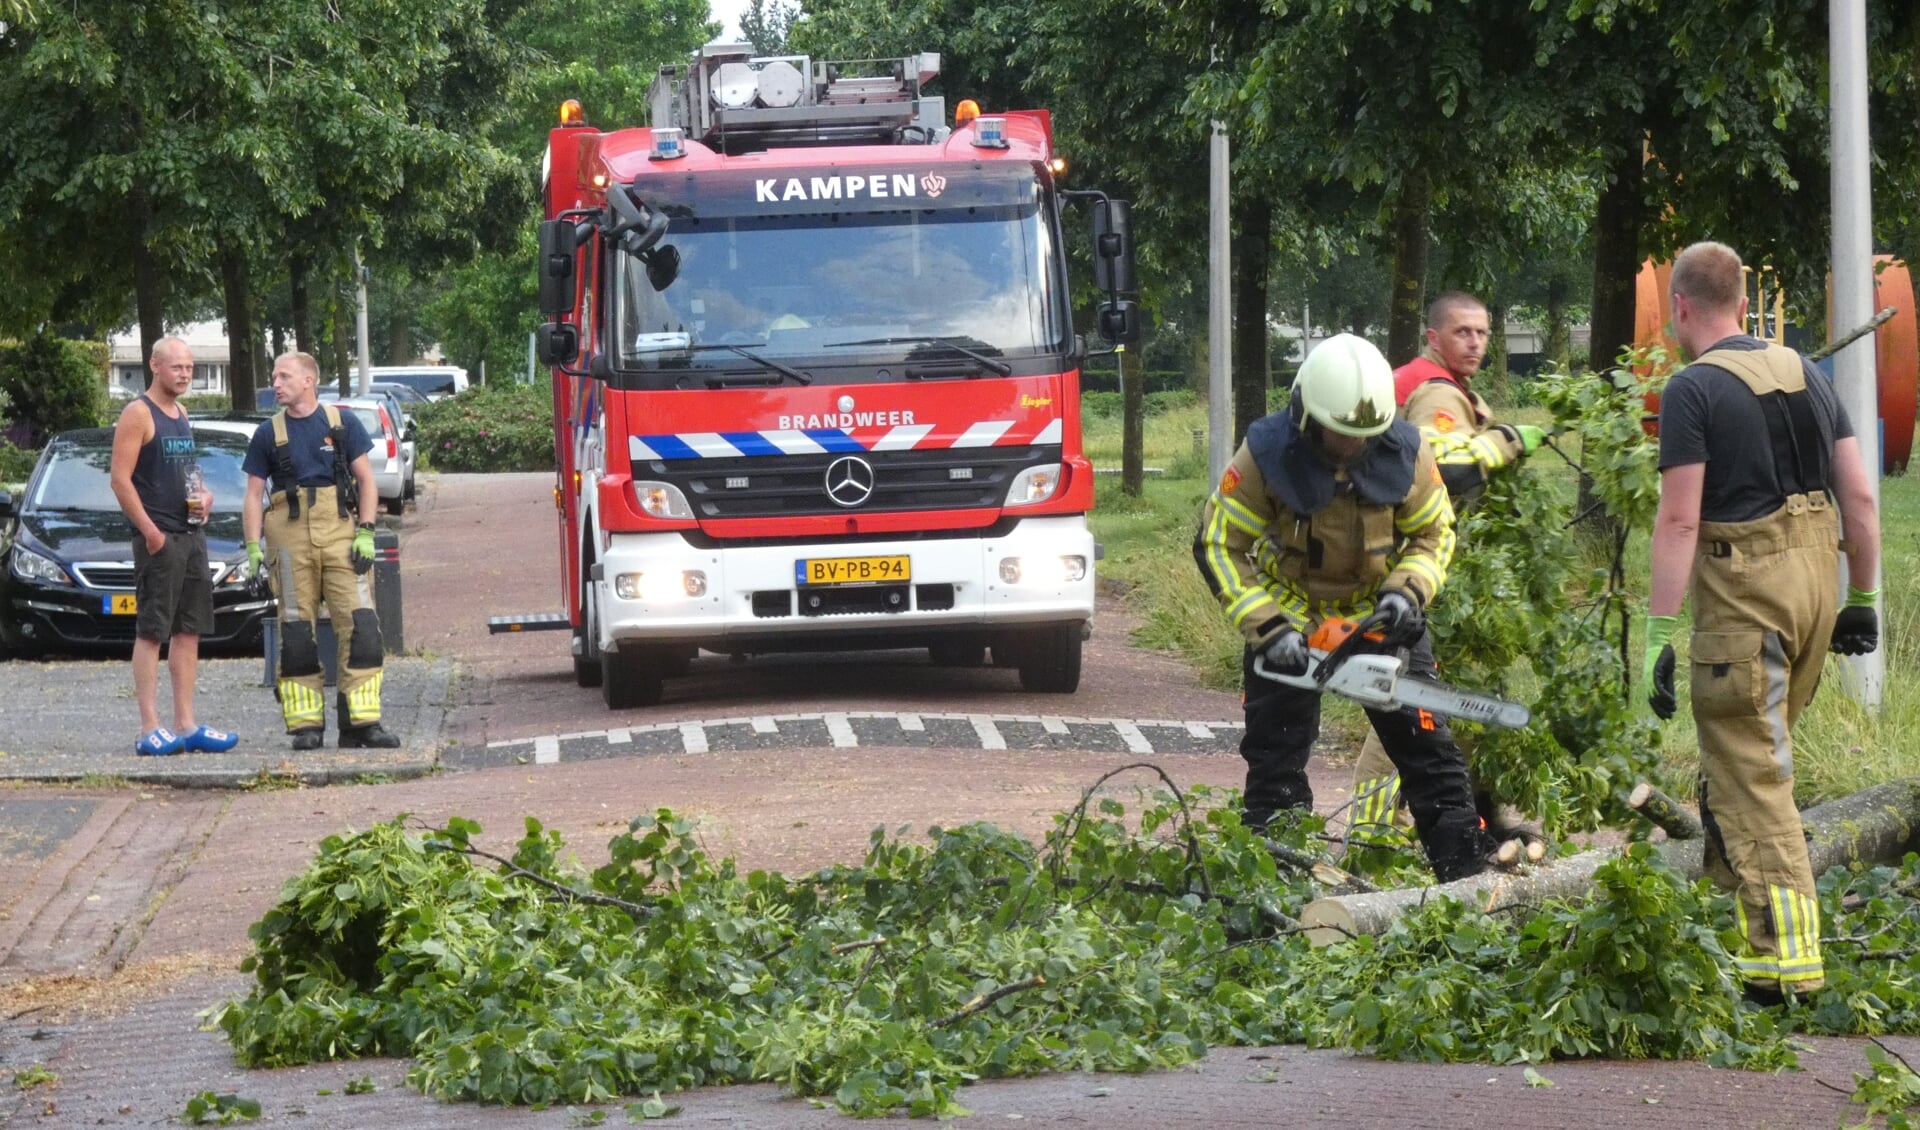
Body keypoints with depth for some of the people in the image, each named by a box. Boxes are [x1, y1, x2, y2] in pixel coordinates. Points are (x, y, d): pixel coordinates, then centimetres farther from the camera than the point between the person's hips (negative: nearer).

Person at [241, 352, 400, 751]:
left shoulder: (342, 423, 7)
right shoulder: (268, 434, 10)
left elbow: (366, 479, 7)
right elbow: (254, 494, 9)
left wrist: (366, 533, -4)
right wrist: (253, 546, -1)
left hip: (340, 534, -1)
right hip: (290, 536, 1)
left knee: (360, 626, -9)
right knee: (296, 633, 1)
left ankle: (362, 721, -7)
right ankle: (306, 723, 6)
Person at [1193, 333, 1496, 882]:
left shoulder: (1404, 452, -16)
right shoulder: (1266, 456, -23)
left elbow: (1435, 533, -1)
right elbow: (1218, 547, -17)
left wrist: (1405, 591, -20)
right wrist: (1269, 629, -25)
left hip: (1379, 613, 2)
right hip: (1290, 613, -2)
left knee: (1426, 744, 2)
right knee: (1276, 757, -3)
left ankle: (1467, 873, 8)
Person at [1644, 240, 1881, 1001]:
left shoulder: (1693, 390, -8)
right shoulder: (1807, 375, 12)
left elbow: (1680, 519, -15)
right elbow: (1860, 497, 11)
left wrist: (1661, 632, -14)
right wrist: (1862, 598, 18)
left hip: (1744, 588, -7)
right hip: (1817, 580, 7)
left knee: (1750, 774, -5)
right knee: (1755, 755, 22)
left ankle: (1787, 955, -12)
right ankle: (1740, 904, 29)